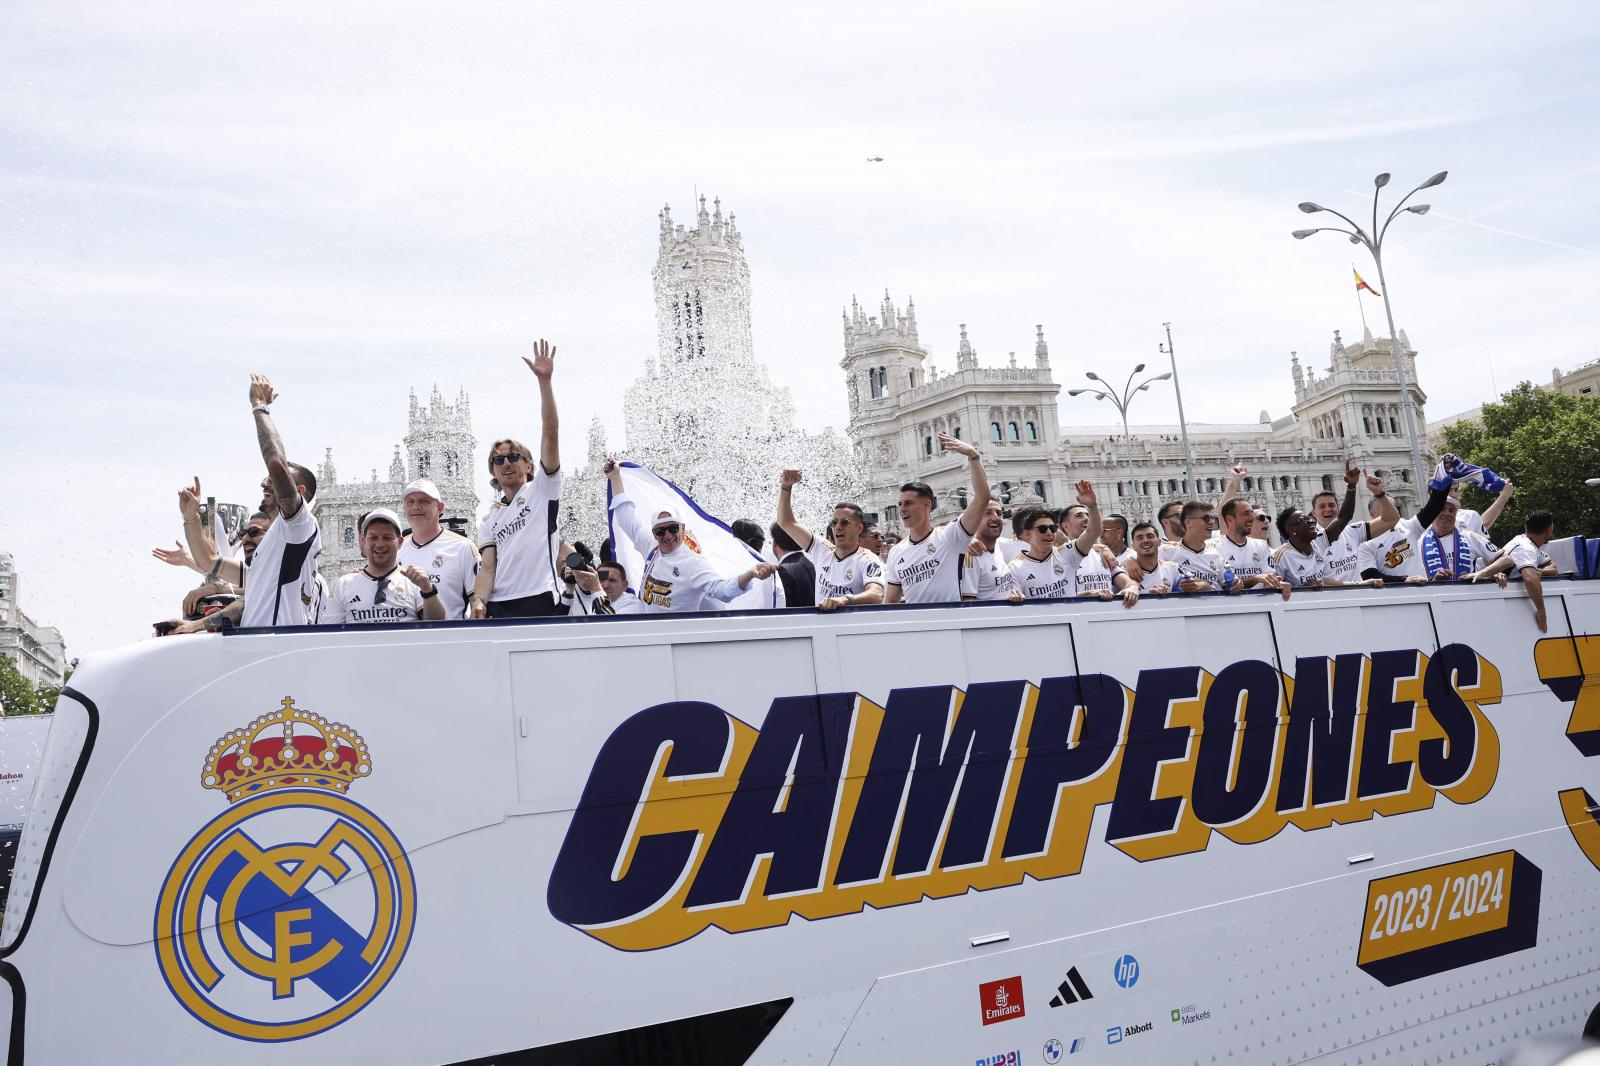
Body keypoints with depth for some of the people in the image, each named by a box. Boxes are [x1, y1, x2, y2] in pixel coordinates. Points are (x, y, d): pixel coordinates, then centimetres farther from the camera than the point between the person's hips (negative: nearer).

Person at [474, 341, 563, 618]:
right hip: (498, 606, 5)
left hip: (540, 600, -4)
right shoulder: (490, 519, 23)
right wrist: (479, 601, -10)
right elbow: (488, 567, 11)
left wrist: (544, 381, -9)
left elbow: (550, 433, -1)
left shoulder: (543, 488, 10)